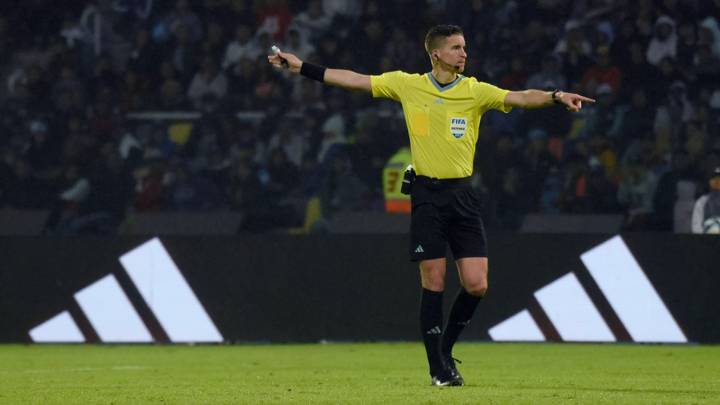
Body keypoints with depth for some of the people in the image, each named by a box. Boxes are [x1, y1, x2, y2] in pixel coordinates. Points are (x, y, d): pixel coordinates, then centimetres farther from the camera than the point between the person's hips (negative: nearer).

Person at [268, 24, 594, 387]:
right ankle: (439, 368, 7)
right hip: (427, 194, -1)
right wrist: (301, 67, 5)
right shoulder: (408, 85, 3)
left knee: (476, 285, -6)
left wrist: (555, 96, -31)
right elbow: (354, 80, 6)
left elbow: (521, 98, -12)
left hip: (463, 194, 1)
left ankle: (446, 347, 19)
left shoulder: (476, 91, 1)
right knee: (433, 283, -2)